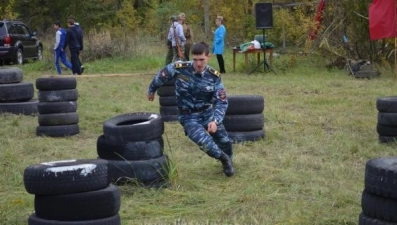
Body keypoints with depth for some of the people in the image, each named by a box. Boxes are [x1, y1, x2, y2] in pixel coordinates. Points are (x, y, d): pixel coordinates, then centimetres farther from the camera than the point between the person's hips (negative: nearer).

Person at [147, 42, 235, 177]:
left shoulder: (214, 76, -13)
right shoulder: (179, 69, -19)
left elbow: (222, 102, -10)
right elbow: (161, 76, 1)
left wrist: (215, 121, -26)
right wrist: (151, 90, 18)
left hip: (208, 113, 3)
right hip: (189, 117, -3)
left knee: (224, 141, 4)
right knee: (205, 142, -26)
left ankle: (228, 162, 39)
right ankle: (223, 158, 4)